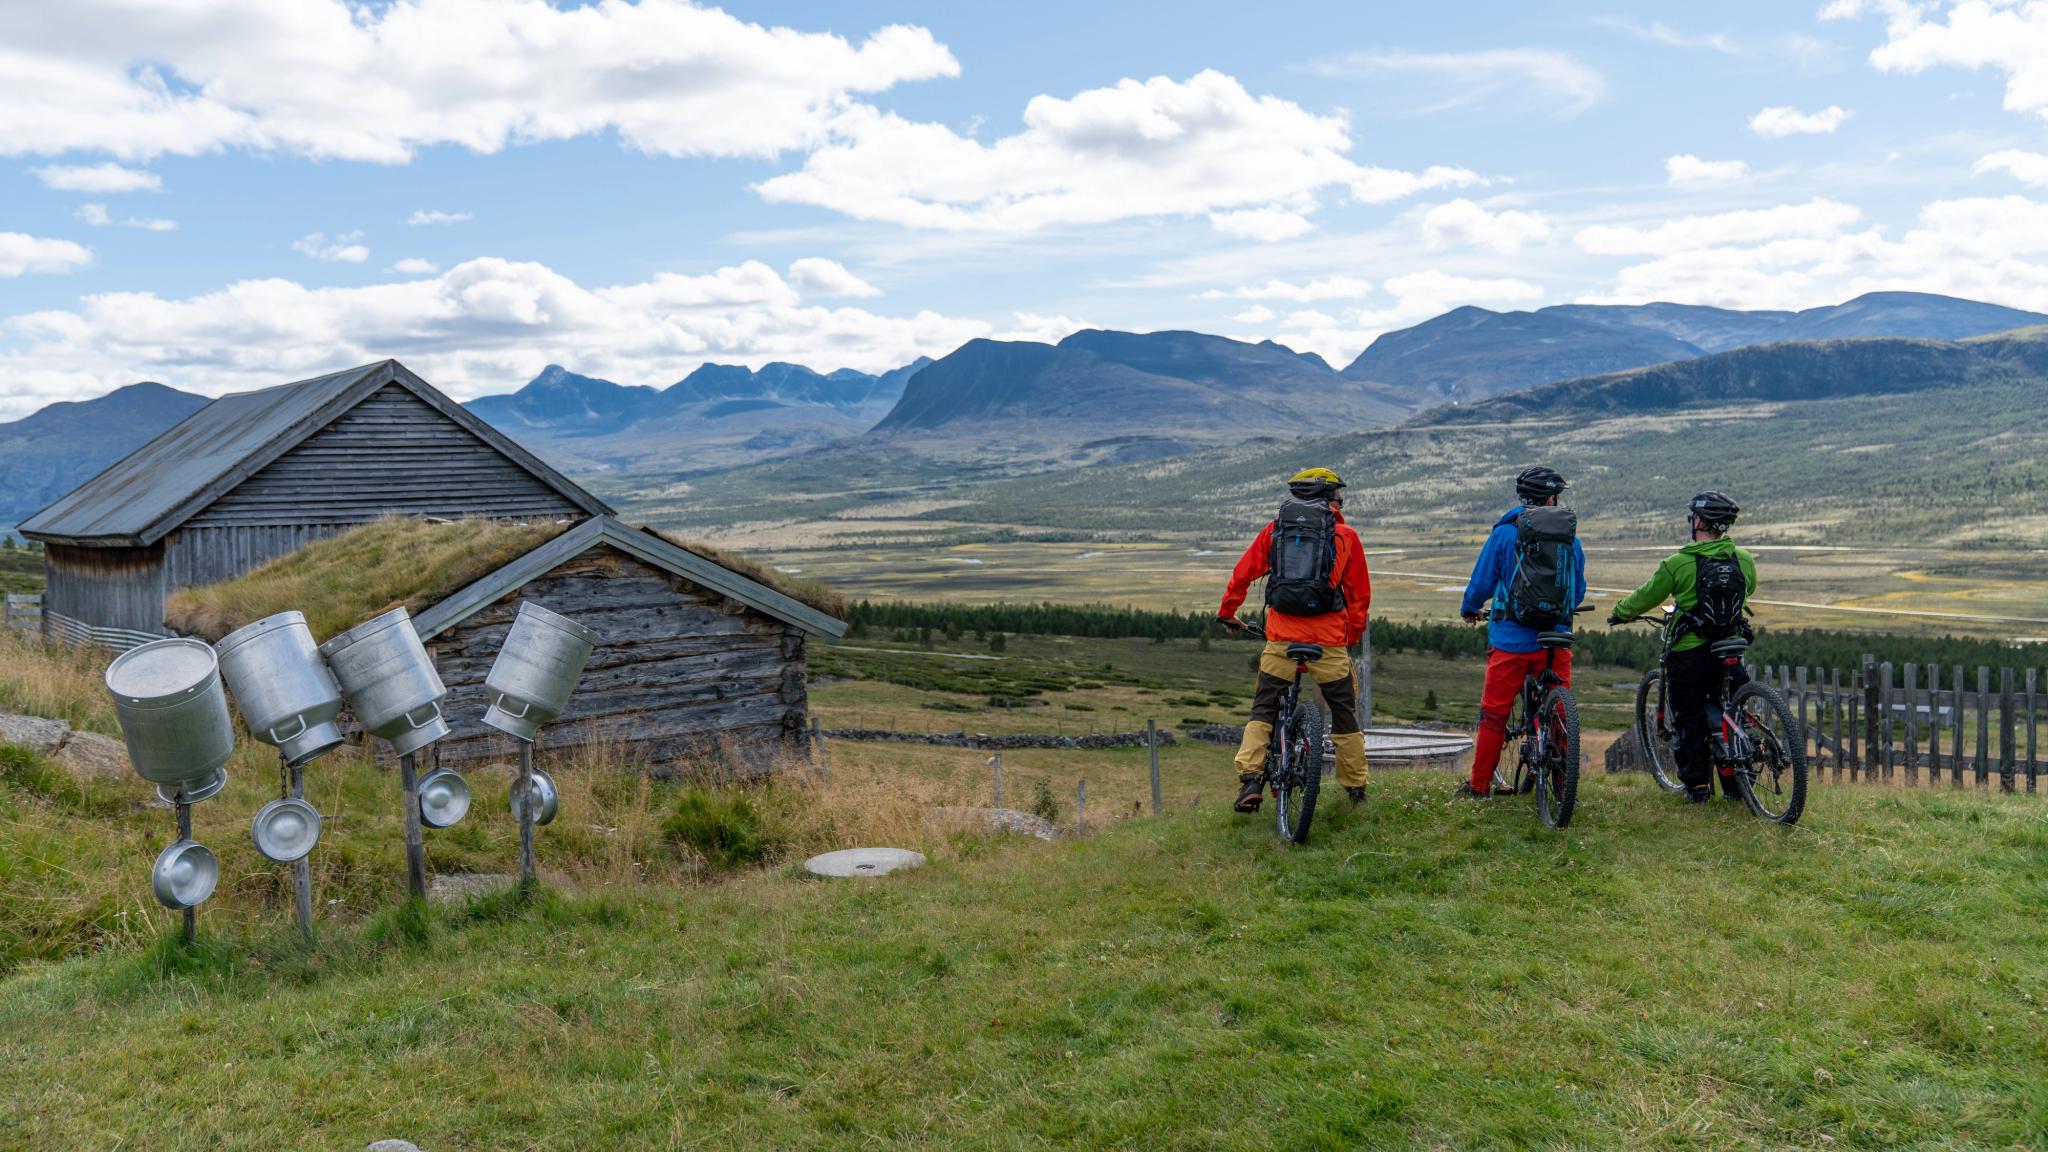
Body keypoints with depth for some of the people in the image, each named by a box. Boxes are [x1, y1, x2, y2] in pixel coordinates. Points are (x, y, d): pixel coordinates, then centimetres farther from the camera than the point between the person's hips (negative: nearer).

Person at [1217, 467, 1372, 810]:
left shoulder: (1274, 529, 9)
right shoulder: (1345, 535, 5)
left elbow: (1243, 573, 11)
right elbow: (1360, 593, 9)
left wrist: (1227, 613, 25)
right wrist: (1353, 635, 22)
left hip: (1281, 639, 1)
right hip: (1329, 641, -1)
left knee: (1263, 710, 11)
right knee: (1344, 713, 14)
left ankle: (1250, 779, -5)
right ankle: (1356, 787, 20)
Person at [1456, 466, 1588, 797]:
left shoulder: (1505, 532, -4)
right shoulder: (1570, 536, 5)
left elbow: (1482, 581, -1)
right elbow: (1579, 592, 14)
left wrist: (1469, 610, 19)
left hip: (1511, 639, -2)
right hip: (1556, 640, 2)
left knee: (1494, 713, 7)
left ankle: (1479, 786, 14)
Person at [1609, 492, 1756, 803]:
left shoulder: (1678, 563, -13)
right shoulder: (1744, 560, 0)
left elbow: (1645, 597, -1)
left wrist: (1618, 614, 17)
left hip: (1689, 653, -4)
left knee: (1690, 721, 7)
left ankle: (1697, 785, 10)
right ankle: (1735, 786, 17)